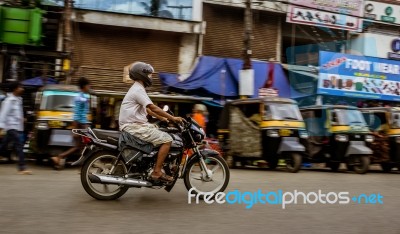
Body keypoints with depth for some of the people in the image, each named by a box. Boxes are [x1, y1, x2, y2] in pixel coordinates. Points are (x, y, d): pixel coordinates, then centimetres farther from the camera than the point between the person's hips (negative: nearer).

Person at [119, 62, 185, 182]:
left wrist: (164, 118, 19)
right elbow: (153, 108, -21)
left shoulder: (138, 89, 21)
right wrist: (172, 118, -18)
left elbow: (147, 109, 25)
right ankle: (157, 172, -15)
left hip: (136, 124, 11)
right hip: (134, 126, -11)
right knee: (167, 139, -15)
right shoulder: (138, 89, -13)